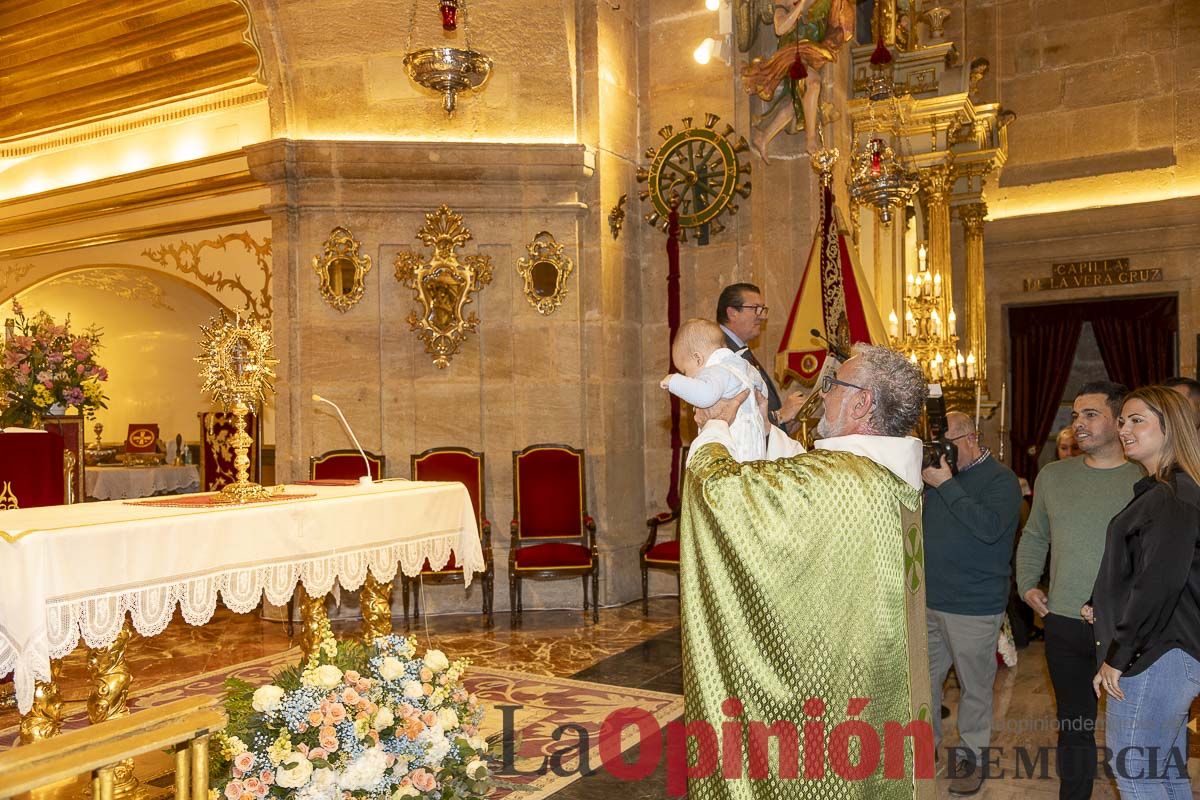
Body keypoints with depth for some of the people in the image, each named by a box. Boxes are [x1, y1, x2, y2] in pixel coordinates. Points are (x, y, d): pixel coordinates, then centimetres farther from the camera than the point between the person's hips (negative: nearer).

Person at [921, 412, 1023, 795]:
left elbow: (990, 527, -24)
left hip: (974, 607, -5)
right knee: (923, 679, 12)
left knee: (974, 686, 8)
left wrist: (945, 484, -22)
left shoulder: (1001, 479, -7)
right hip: (929, 599, 6)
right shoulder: (938, 468, 11)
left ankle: (972, 756, 24)